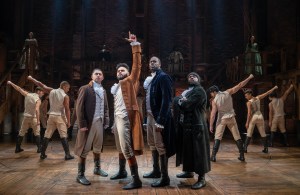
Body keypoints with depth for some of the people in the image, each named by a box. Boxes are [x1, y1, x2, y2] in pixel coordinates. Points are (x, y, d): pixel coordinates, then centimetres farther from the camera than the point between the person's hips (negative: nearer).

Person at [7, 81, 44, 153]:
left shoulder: (27, 95, 0)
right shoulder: (38, 100, -14)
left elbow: (19, 89, 8)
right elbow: (37, 110, -26)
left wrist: (11, 83, 21)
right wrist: (38, 120, -26)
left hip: (26, 117, 5)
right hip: (33, 118, -5)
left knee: (21, 133, 15)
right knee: (37, 134, 4)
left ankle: (17, 148, 19)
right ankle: (39, 148, -2)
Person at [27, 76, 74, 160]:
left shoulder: (51, 91, 2)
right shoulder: (65, 96, -11)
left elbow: (41, 85, 10)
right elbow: (67, 109, -13)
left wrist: (31, 78, 24)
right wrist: (68, 121, -7)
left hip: (51, 116, 5)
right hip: (60, 117, -5)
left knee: (47, 135, 11)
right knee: (63, 136, -3)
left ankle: (42, 154, 16)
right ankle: (67, 154, -4)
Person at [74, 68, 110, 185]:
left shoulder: (103, 91, 16)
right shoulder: (85, 89, -3)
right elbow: (79, 107, -9)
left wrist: (106, 121, 7)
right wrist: (82, 124, -16)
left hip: (100, 123, 6)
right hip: (89, 123, -6)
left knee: (98, 148, 17)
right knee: (84, 149, -1)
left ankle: (97, 168, 33)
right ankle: (80, 175, 6)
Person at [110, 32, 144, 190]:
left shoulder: (130, 80, -1)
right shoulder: (115, 87, 20)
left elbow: (137, 64, -11)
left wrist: (135, 45, -15)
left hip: (126, 119, -9)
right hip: (117, 118, 9)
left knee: (127, 149, -12)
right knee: (120, 147, 20)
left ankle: (136, 180, -8)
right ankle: (121, 171, 36)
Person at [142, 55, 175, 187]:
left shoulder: (163, 77, -11)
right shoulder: (149, 79, 15)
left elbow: (166, 100, -19)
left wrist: (160, 120, -24)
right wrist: (147, 116, 7)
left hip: (158, 117, -9)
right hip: (150, 115, 9)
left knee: (160, 146, -3)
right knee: (152, 144, 18)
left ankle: (165, 177, 6)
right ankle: (156, 171, 33)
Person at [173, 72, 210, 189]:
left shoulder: (199, 90, -9)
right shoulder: (186, 91, 20)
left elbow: (187, 105, -20)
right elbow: (175, 101, 10)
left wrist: (180, 102, -2)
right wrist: (182, 101, -9)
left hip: (196, 125, -9)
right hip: (184, 124, 9)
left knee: (198, 150, -6)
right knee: (187, 148, 16)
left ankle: (201, 178, -1)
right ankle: (189, 171, 31)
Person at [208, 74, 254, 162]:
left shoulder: (214, 101, -11)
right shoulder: (228, 92, -5)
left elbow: (213, 114, -14)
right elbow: (240, 85, -2)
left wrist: (211, 125, -11)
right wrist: (249, 78, 8)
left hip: (222, 119, -3)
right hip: (231, 118, 3)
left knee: (217, 137, 1)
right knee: (237, 137, 10)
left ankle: (213, 156, -5)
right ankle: (242, 155, 14)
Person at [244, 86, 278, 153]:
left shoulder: (249, 102, -11)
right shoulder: (258, 98, 3)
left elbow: (249, 113, -16)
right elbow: (267, 93, 13)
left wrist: (247, 122, -12)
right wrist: (274, 88, 27)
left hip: (253, 117, -5)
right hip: (260, 116, 5)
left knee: (249, 134, 0)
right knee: (263, 134, 11)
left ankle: (245, 148, -3)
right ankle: (265, 148, 14)